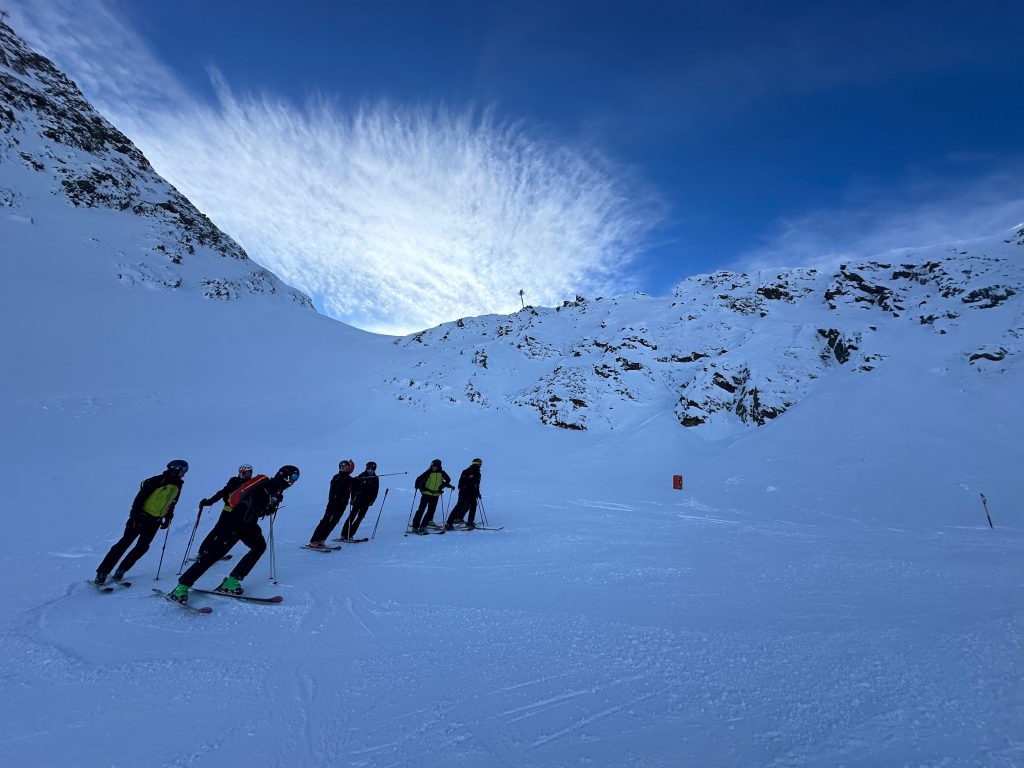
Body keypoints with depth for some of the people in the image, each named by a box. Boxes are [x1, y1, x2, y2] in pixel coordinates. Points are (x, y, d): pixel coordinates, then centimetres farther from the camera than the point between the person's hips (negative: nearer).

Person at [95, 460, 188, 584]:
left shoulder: (177, 486, 4)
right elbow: (141, 496, -11)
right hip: (141, 516, -5)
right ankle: (102, 572, 8)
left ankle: (120, 571, 15)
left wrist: (168, 518, 8)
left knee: (142, 547, 3)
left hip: (154, 522, 5)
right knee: (125, 543, 0)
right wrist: (134, 514, -15)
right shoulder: (157, 481, -9)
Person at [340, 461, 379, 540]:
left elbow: (376, 491, 10)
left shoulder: (376, 479, 5)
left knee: (360, 518, 3)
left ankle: (350, 535, 11)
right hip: (358, 499, -3)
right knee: (352, 516, -7)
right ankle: (344, 535, -2)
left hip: (367, 501, 3)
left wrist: (372, 500, 0)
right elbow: (354, 486, -6)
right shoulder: (361, 476, -5)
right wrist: (353, 498, -10)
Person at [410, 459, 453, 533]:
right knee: (421, 510, -2)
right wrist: (420, 487, -19)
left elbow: (448, 480, 13)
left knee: (431, 511, 2)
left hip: (435, 495, 3)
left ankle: (423, 526, 12)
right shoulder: (429, 472, -10)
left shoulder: (442, 473, -2)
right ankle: (415, 526, 5)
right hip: (426, 494, -3)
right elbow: (419, 479, -8)